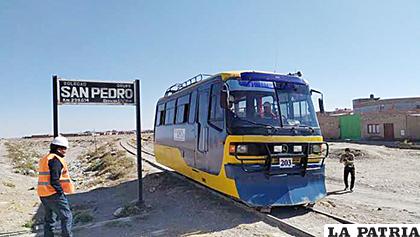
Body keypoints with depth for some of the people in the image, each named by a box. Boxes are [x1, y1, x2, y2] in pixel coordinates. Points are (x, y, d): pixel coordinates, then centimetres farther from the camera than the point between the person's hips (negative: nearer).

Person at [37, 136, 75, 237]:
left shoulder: (44, 159, 17)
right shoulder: (56, 159, -15)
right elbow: (54, 180, -22)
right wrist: (61, 192, -14)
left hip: (43, 194, 10)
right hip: (54, 194, -10)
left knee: (49, 219, 18)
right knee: (66, 217, -2)